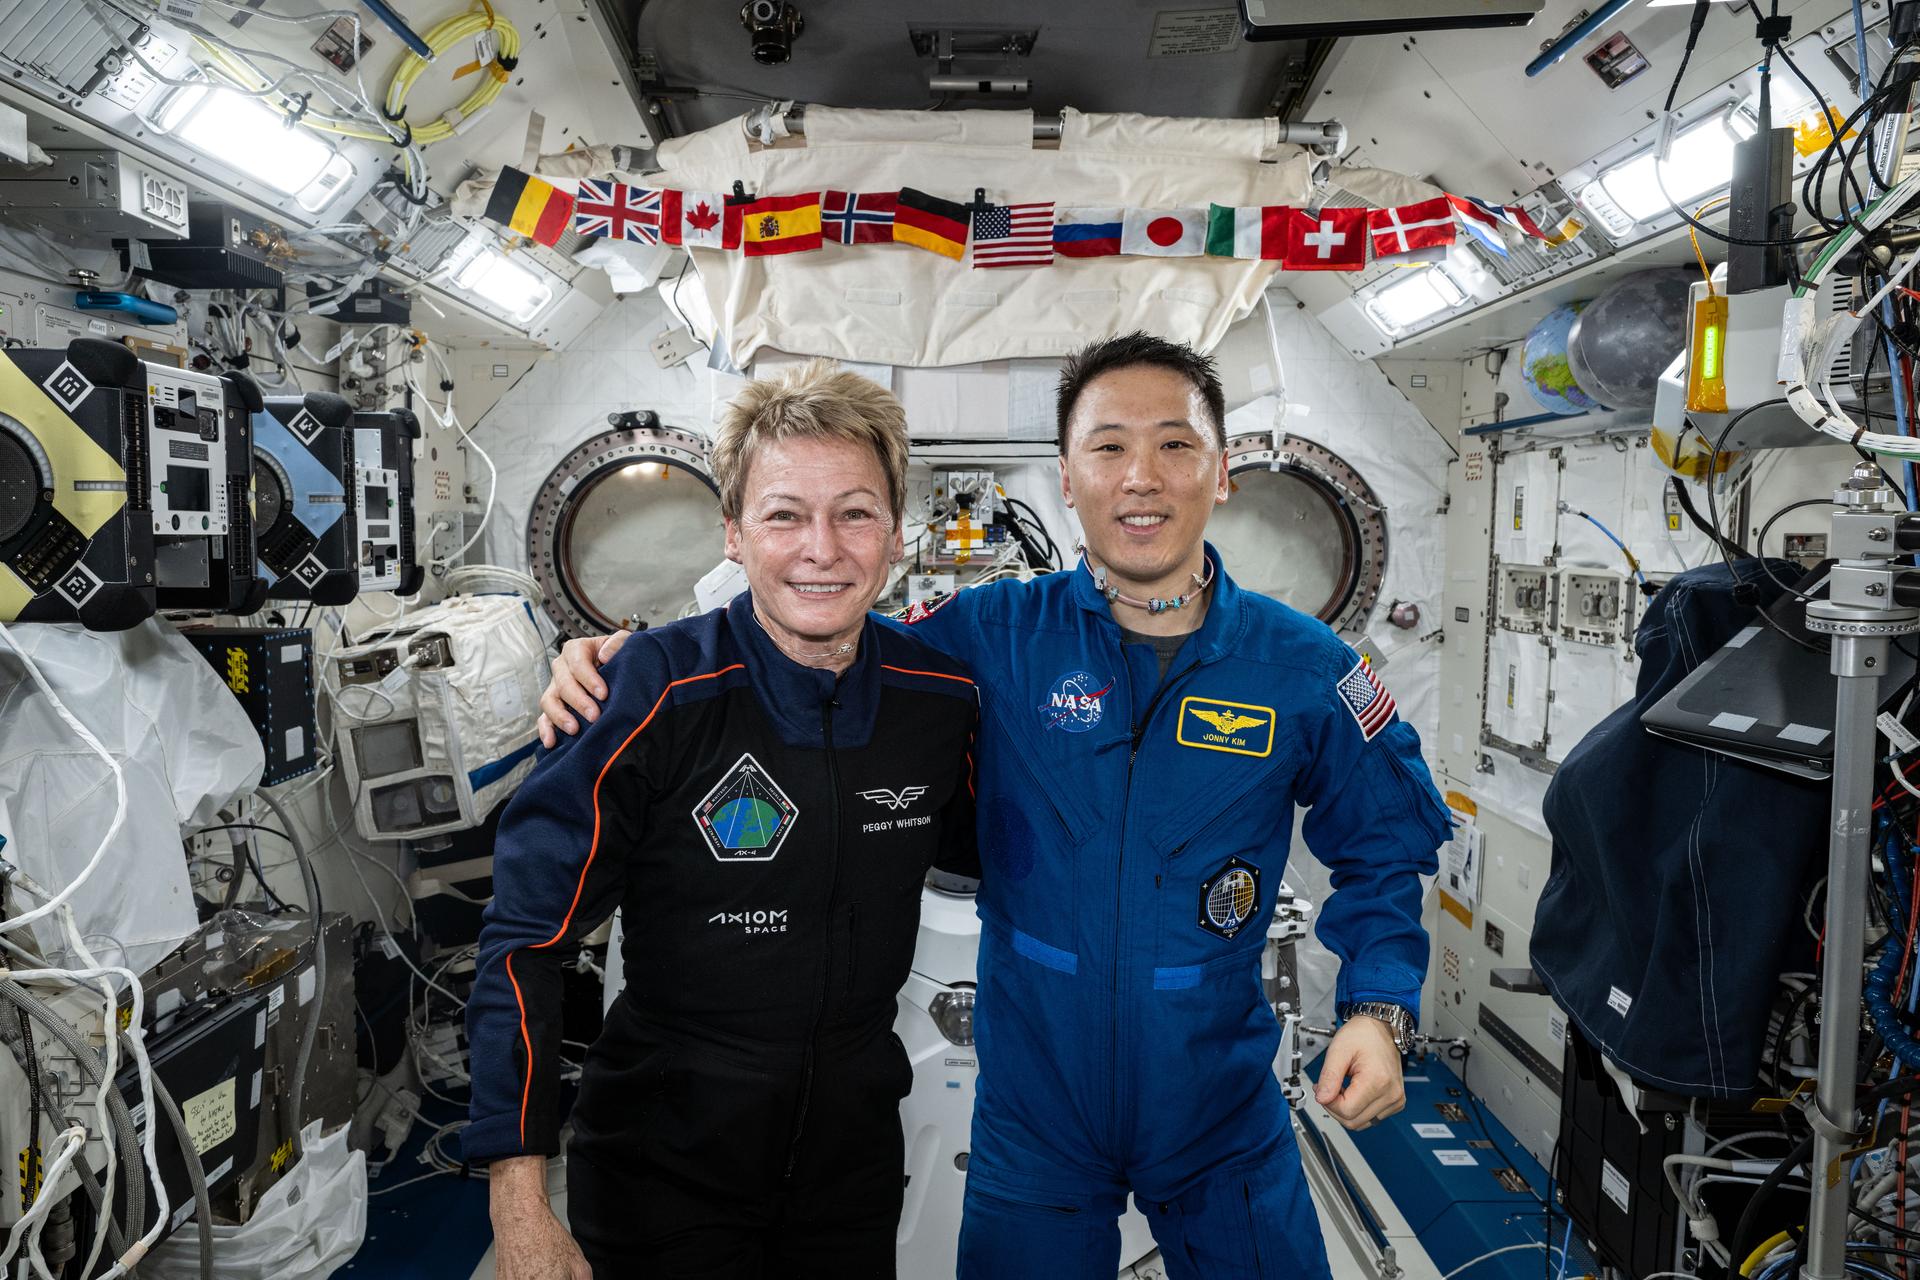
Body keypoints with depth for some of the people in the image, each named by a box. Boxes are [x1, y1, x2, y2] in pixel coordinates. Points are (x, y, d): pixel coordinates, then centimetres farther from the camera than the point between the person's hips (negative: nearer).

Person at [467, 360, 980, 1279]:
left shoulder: (942, 697, -8)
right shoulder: (653, 693, -19)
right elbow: (527, 940, -17)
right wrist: (520, 1202, -20)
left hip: (855, 1152, 4)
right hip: (661, 1165, -3)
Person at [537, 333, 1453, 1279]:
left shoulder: (1305, 669, -8)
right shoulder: (995, 637, -11)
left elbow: (1385, 846, 5)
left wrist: (1380, 1005, -8)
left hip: (1222, 1117, 1)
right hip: (1035, 1109, 0)